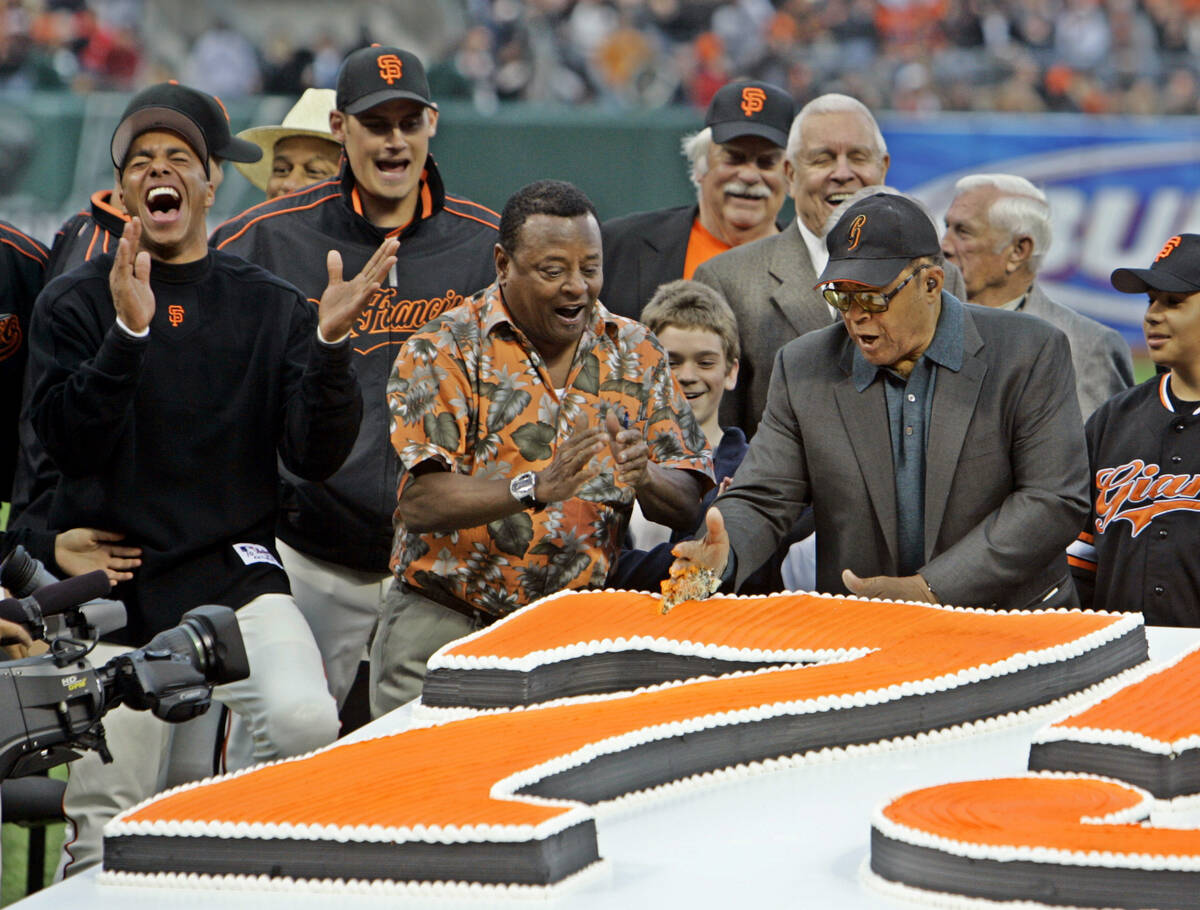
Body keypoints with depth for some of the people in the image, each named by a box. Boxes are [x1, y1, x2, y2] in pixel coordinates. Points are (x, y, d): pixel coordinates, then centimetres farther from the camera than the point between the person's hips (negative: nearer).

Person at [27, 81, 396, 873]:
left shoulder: (273, 307, 10)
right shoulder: (75, 303, 7)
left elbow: (317, 456, 0)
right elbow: (67, 442, -8)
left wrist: (329, 342, -16)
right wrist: (127, 332, -22)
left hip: (236, 575, 0)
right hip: (113, 588, 0)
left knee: (306, 722, -27)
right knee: (108, 831, -5)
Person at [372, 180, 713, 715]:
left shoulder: (635, 353, 7)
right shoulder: (445, 350, -5)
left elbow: (686, 508, 4)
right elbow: (419, 503, -16)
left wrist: (644, 479, -19)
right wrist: (534, 487, -30)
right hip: (444, 626, -3)